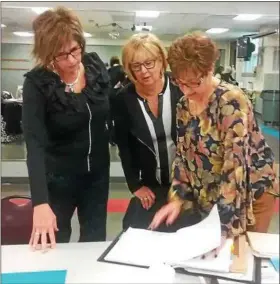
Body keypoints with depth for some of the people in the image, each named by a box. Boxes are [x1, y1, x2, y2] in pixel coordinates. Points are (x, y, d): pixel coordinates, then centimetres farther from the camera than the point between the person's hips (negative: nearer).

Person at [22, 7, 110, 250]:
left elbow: (113, 108, 7)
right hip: (57, 178, -3)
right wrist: (40, 202, -38)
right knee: (52, 246, 16)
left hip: (97, 172, 3)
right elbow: (35, 143, -28)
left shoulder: (96, 65, -9)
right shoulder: (37, 83, -20)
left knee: (95, 242, 16)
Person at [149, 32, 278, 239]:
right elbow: (183, 156, 3)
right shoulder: (184, 106, -3)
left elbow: (235, 166, -29)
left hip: (251, 191, -6)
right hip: (208, 196, 6)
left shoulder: (231, 101, -25)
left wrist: (224, 225, -30)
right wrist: (177, 198, -8)